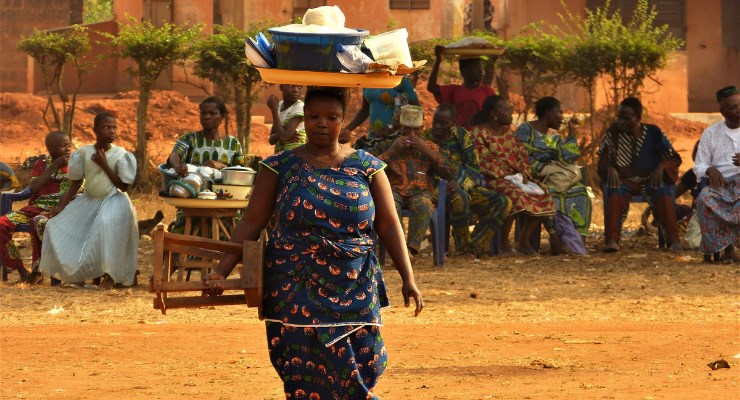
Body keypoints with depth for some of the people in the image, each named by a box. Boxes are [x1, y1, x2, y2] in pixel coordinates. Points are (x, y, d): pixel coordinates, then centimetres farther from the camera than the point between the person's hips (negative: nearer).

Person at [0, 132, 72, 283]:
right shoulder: (41, 164, 14)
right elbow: (33, 188, -3)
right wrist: (54, 166, -5)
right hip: (36, 207, 4)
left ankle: (36, 270, -27)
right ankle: (20, 270, -10)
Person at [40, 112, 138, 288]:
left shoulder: (121, 155, -11)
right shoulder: (83, 153, -3)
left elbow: (123, 186, -12)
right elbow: (75, 183, 6)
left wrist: (104, 165, -17)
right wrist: (62, 205, -3)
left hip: (113, 201, -5)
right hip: (89, 200, 5)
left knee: (107, 224, -37)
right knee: (57, 226, -3)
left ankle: (110, 273, -21)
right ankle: (75, 270, 14)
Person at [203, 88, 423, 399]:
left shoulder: (366, 167, 5)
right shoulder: (281, 166, 3)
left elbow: (388, 225, 2)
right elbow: (251, 223, 1)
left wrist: (408, 278, -6)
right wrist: (221, 271, -8)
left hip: (354, 292, 1)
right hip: (297, 291, -1)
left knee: (355, 373, -1)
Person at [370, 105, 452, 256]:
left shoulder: (430, 147, 19)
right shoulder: (386, 145, 17)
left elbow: (448, 173, 4)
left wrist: (427, 151, -3)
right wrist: (392, 150, -3)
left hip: (420, 193, 0)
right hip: (393, 191, 0)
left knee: (423, 205, -37)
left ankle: (411, 248, -45)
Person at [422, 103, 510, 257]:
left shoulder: (462, 135, 9)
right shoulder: (425, 137, 2)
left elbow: (473, 165, 0)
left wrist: (459, 182, -20)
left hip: (464, 185, 4)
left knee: (503, 203, -16)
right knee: (460, 198, -39)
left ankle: (476, 245, -19)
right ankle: (463, 246, -22)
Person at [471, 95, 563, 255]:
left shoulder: (508, 131, 18)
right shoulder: (478, 133, -7)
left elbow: (521, 154, 14)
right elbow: (485, 163, -15)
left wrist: (523, 174, -5)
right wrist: (507, 177, -19)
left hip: (515, 178, 8)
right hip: (492, 180, -8)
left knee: (543, 195, -12)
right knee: (514, 195, -37)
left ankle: (523, 240, -8)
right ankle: (503, 242, -26)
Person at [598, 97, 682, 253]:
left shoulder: (652, 133, 4)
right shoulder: (613, 133, 4)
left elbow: (673, 157, 6)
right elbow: (603, 159, 8)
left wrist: (661, 167, -15)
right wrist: (610, 169, -15)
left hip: (651, 179, 0)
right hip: (624, 179, 0)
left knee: (663, 192, -34)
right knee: (613, 192, -35)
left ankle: (674, 240, -33)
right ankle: (612, 240, -40)